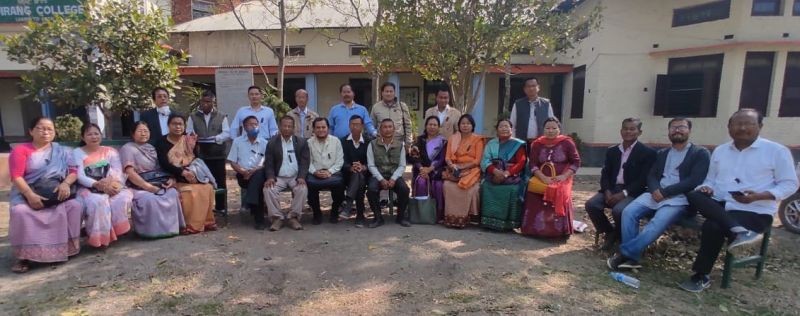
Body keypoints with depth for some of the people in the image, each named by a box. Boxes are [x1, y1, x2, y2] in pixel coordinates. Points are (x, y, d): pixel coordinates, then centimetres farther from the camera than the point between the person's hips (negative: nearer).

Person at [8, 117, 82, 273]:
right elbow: (16, 176, -9)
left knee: (75, 206, -27)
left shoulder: (62, 151, 12)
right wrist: (30, 195, -25)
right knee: (20, 212, -33)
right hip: (26, 194, -1)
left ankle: (66, 248, -16)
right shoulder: (21, 150, 3)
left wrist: (65, 183, -19)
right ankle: (25, 256, -21)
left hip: (57, 193, 2)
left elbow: (74, 171, 4)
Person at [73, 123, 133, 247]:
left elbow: (118, 172, 1)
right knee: (98, 201, -37)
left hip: (110, 187, 3)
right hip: (88, 188, -2)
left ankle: (116, 230, -16)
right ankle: (99, 236, -22)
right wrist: (97, 184, -24)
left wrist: (109, 181, -22)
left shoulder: (110, 151, 14)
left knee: (123, 198, -32)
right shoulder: (77, 153, 7)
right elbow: (80, 176, -6)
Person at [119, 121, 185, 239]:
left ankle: (172, 226, -14)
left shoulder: (151, 148, 20)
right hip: (138, 187, -5)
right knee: (150, 199, -36)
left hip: (158, 184, 5)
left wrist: (172, 179, -8)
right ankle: (153, 230, -21)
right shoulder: (127, 148, 0)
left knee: (173, 193, -24)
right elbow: (129, 172, -13)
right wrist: (147, 186, -22)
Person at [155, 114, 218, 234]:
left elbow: (197, 159, 7)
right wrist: (183, 172, -25)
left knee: (207, 188, -25)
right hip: (175, 177, -3)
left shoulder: (189, 140, 11)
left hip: (192, 174, 3)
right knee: (190, 192, -31)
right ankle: (190, 225, -19)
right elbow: (164, 164, -13)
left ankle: (206, 221, -15)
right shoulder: (162, 143, 1)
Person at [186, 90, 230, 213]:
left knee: (220, 183, 5)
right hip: (199, 156, 0)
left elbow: (227, 133, -1)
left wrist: (214, 138, -18)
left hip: (218, 156, 0)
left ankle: (221, 210, 14)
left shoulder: (221, 117, 8)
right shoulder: (193, 117, 10)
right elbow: (188, 134, 3)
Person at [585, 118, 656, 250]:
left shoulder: (647, 152, -1)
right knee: (591, 204, -21)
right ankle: (610, 232, 3)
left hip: (632, 192, -5)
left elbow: (644, 179, -9)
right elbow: (605, 174, 9)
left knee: (618, 210, -33)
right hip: (612, 189, 5)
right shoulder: (611, 151, 15)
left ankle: (621, 237, -1)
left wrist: (624, 193, -20)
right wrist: (607, 191, -11)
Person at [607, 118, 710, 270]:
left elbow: (695, 181, -8)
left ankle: (625, 253, -26)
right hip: (656, 194, 5)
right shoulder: (662, 153, 21)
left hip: (680, 198, -5)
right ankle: (632, 257, -19)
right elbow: (651, 176, 13)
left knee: (658, 222, -33)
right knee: (628, 212, -22)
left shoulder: (700, 153, 5)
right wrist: (655, 190, -10)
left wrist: (665, 192, -14)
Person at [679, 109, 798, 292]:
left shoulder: (777, 151, 0)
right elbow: (711, 179, 18)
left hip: (755, 211, -5)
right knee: (694, 196, -26)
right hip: (719, 205, 5)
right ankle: (738, 232, -37)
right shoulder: (719, 151, 14)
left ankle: (701, 276, -14)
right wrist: (707, 188, -7)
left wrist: (759, 196, -18)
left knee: (713, 226, -31)